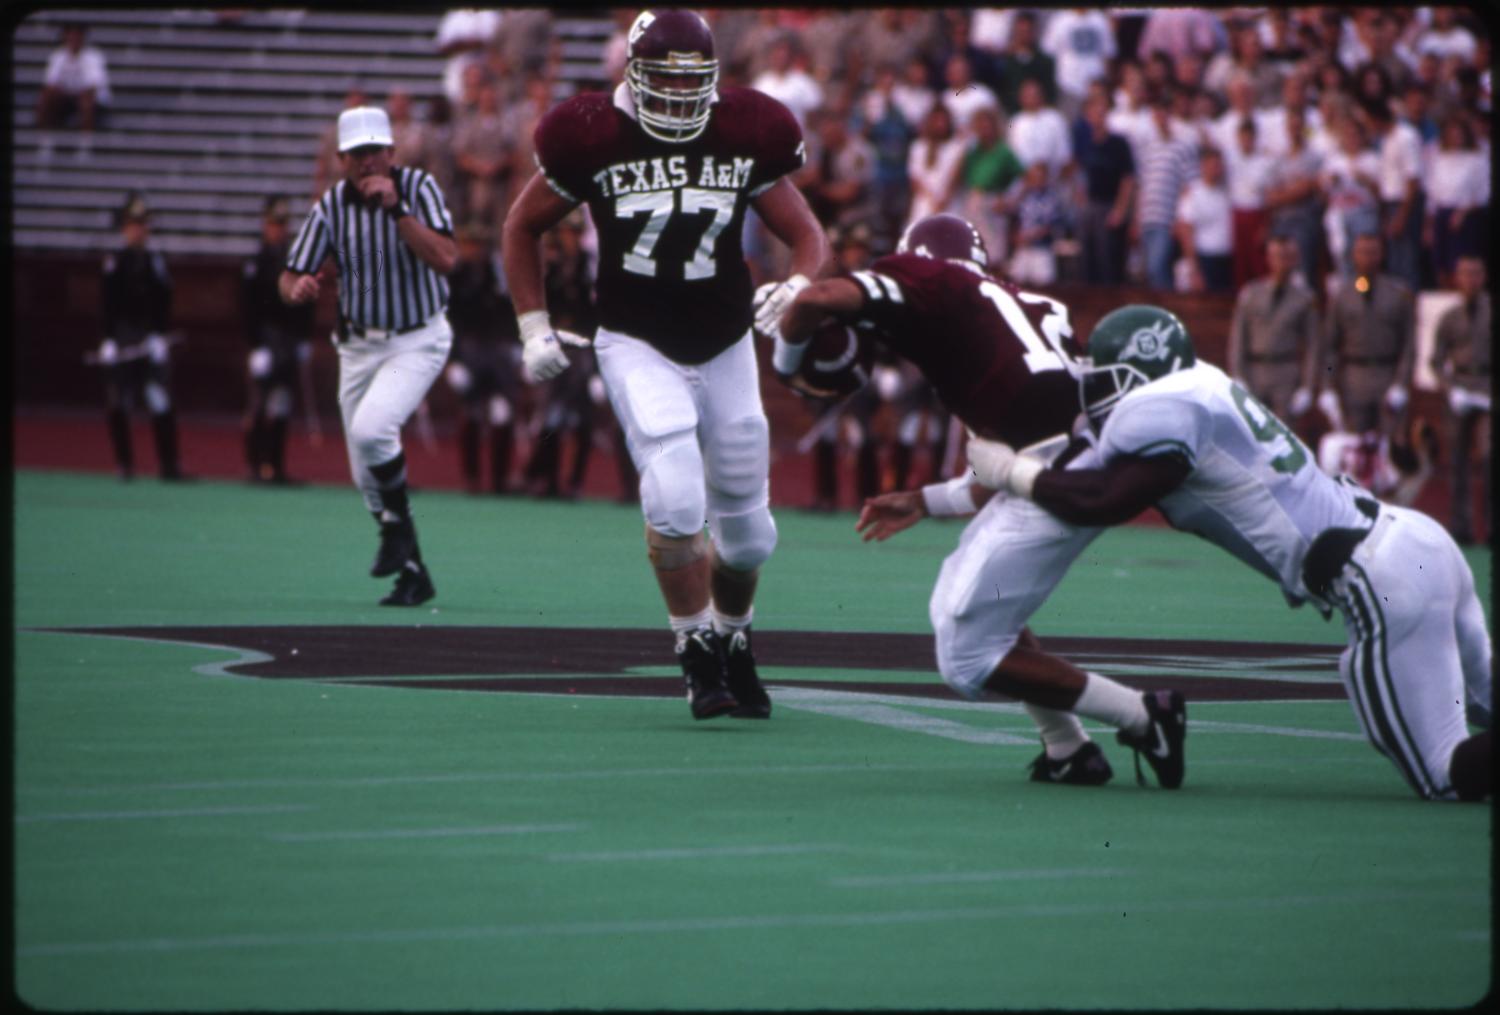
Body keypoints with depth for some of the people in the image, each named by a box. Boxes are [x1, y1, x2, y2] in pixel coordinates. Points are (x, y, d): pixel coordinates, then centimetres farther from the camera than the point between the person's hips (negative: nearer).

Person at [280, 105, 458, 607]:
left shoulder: (417, 188, -13)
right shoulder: (332, 205, -5)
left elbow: (445, 260, -25)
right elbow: (290, 281, -4)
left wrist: (397, 208, -31)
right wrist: (298, 287, -28)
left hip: (418, 341, -4)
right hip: (359, 347, 4)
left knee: (370, 429, -27)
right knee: (367, 474, 6)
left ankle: (399, 525, -3)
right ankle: (413, 572, 26)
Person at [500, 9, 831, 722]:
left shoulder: (745, 137, -5)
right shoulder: (592, 138, -10)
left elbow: (808, 235, 1)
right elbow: (522, 229, 5)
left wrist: (799, 285, -22)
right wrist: (534, 327, -1)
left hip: (725, 347, 3)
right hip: (637, 344, -3)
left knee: (747, 528, 8)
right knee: (676, 496, -24)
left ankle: (732, 642, 36)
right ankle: (698, 656, -6)